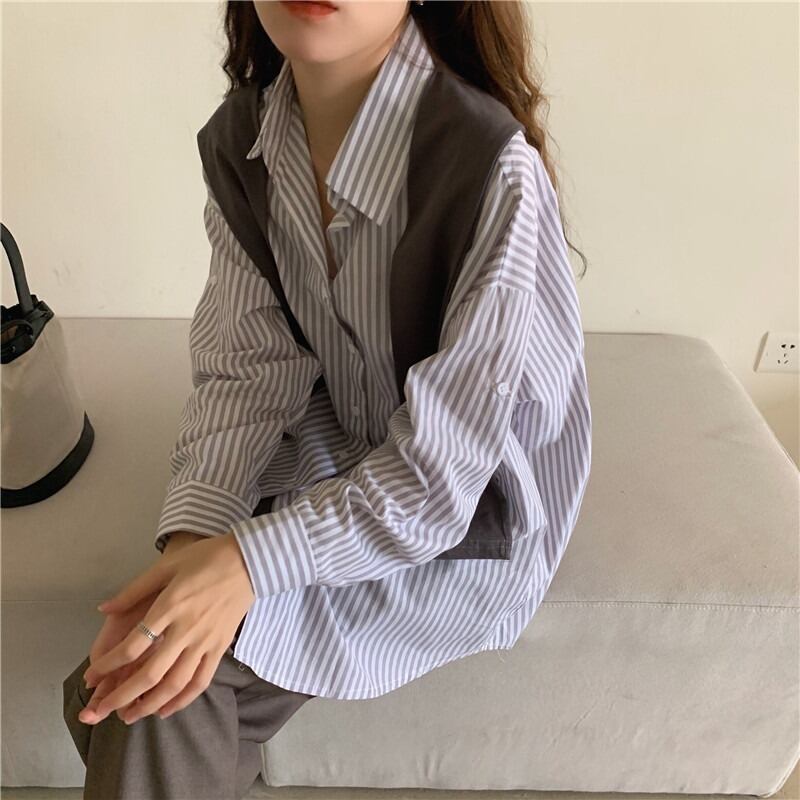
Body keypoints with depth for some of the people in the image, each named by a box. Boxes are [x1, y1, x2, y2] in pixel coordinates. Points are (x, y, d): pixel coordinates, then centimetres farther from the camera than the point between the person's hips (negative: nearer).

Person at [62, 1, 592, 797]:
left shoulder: (495, 177, -28)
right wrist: (192, 538, -23)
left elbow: (443, 471, -24)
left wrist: (246, 561, -31)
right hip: (338, 457, 5)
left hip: (471, 517, -4)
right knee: (124, 686, -10)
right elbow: (249, 366, -9)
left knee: (163, 700, -15)